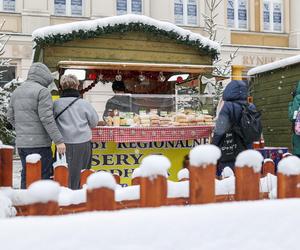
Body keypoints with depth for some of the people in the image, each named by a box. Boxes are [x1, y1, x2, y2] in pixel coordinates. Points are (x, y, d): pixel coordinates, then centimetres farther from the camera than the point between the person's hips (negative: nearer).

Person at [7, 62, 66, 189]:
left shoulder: (16, 91, 14)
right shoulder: (42, 91, -10)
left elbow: (10, 117, 18)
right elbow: (47, 119, -17)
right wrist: (59, 140, -15)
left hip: (21, 143, 8)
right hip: (39, 143, -8)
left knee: (26, 177, 14)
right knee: (43, 177, -3)